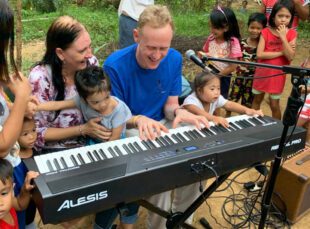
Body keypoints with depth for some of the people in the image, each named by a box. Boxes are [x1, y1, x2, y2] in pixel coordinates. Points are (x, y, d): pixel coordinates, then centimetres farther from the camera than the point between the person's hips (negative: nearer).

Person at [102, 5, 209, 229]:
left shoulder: (174, 59, -6)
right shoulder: (115, 65, -21)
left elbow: (170, 104, 0)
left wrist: (179, 112, -24)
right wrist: (139, 120, -35)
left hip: (162, 123, 5)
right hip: (128, 129, -4)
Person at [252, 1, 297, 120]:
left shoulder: (292, 34, -7)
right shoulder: (265, 32, -8)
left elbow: (290, 57, -16)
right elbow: (259, 54, -17)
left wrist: (283, 37, -21)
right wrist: (281, 52, -18)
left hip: (278, 74, -1)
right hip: (262, 72, 1)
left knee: (274, 104, 6)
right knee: (257, 99, 16)